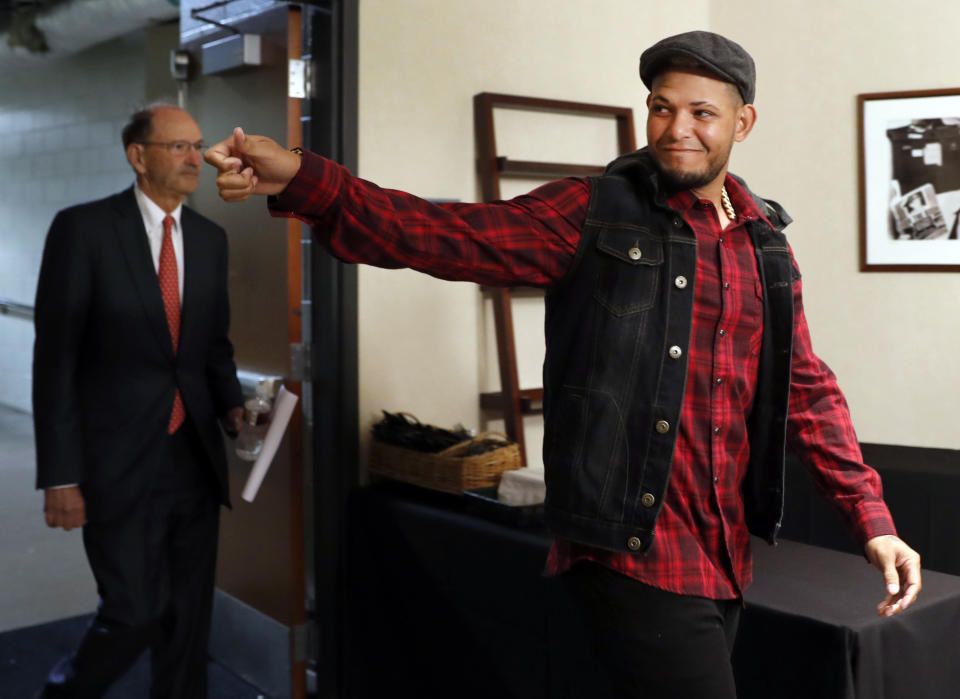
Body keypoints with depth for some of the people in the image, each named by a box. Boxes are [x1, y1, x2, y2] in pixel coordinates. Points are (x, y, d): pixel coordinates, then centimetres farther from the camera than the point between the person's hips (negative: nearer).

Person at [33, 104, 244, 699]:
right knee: (136, 614, -3)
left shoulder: (210, 238, 8)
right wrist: (60, 475, -12)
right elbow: (55, 358, -9)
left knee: (190, 618, 11)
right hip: (119, 462, -5)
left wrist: (231, 406, -2)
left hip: (194, 456, 5)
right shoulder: (83, 229, -8)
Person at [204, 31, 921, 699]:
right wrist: (303, 180, -29)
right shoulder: (595, 213, -6)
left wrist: (872, 518, 9)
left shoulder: (766, 241, 9)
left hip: (723, 559, 6)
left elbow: (807, 388, 14)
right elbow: (452, 234, -16)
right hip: (634, 553, -5)